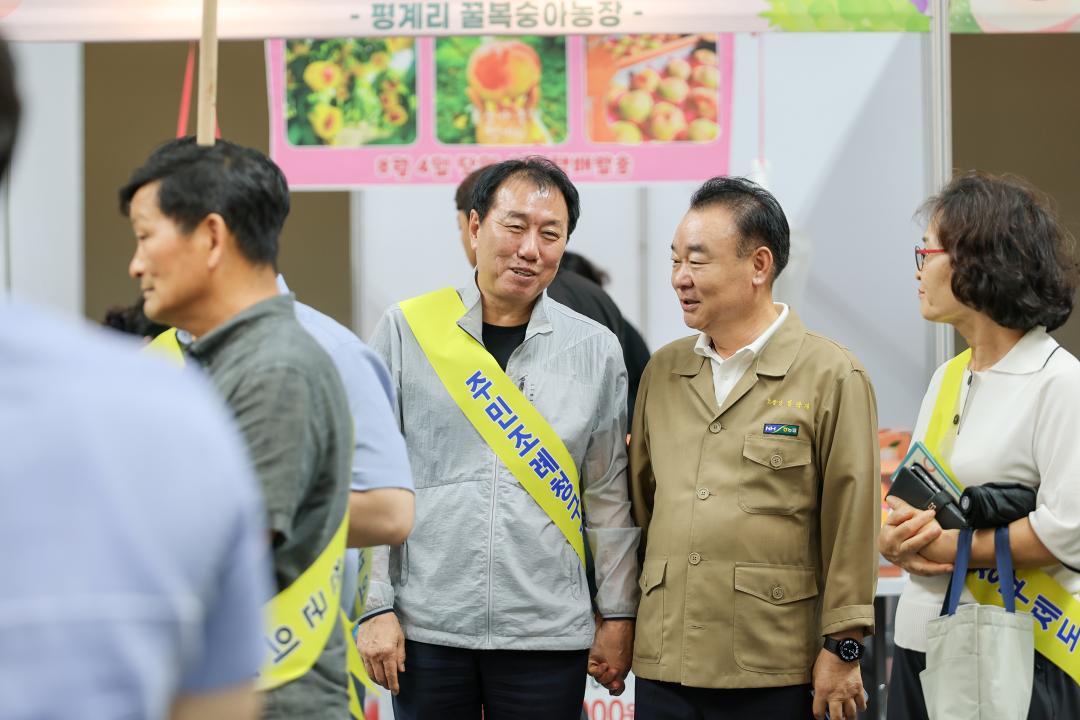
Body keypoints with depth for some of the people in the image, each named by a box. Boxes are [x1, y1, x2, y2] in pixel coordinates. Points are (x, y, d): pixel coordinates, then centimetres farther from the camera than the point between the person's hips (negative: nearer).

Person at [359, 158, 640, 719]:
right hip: (427, 628, -1)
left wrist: (618, 615, 6)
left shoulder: (596, 350, 5)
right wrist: (375, 607, -4)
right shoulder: (406, 331, 0)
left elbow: (609, 495, 9)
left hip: (548, 632, 1)